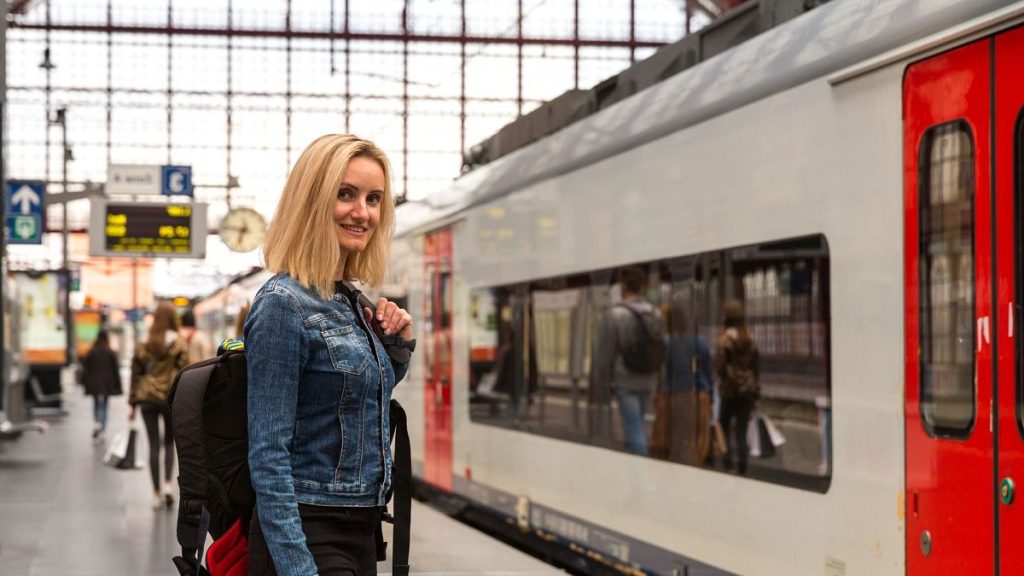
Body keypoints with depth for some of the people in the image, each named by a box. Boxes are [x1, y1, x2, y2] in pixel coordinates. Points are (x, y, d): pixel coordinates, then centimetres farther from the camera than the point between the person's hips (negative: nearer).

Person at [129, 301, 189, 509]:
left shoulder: (143, 344, 5)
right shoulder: (178, 343, -3)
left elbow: (136, 373, 8)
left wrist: (133, 403, 13)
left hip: (148, 398, 2)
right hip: (171, 398, -2)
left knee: (154, 446, 5)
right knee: (169, 443, 14)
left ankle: (157, 494, 5)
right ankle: (167, 484, -4)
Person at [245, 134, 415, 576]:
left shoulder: (354, 302, 9)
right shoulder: (284, 304, -15)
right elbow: (268, 455, -19)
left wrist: (399, 345, 5)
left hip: (360, 531, 8)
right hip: (309, 536, -8)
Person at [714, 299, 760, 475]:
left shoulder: (725, 338, -11)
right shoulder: (749, 339, 4)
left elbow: (719, 367, -13)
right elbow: (756, 367, 8)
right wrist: (754, 387, 15)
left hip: (729, 390, -4)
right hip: (747, 391, 4)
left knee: (725, 428, 8)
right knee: (741, 431, 7)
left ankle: (729, 464, -3)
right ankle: (742, 468, 4)